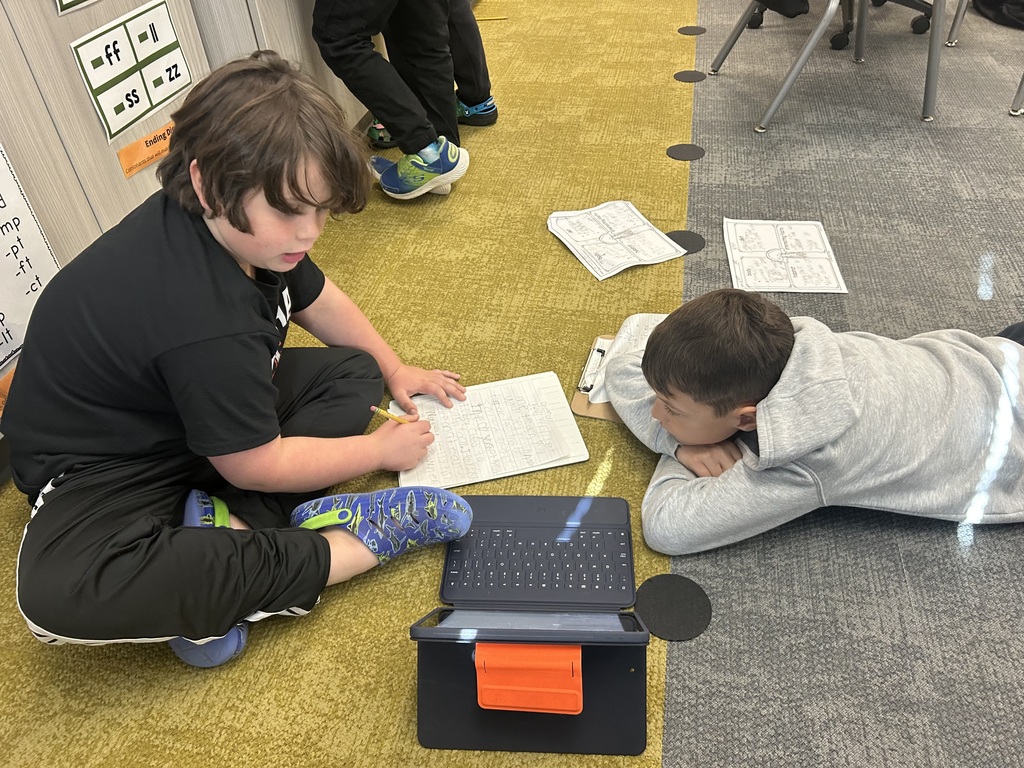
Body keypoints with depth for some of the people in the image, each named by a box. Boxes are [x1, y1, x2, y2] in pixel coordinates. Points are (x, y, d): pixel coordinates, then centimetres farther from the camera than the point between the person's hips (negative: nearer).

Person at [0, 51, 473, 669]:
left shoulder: (240, 226, -11)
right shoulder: (207, 324, -37)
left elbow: (318, 299, 10)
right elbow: (258, 465, -25)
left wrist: (393, 369, 10)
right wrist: (379, 449, -12)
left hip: (209, 411, 9)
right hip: (107, 472, -8)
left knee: (353, 371, -2)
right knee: (57, 596, -38)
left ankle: (229, 525, -18)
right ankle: (346, 548, -31)